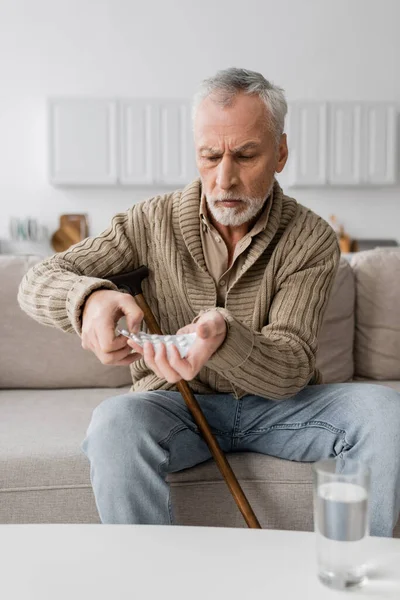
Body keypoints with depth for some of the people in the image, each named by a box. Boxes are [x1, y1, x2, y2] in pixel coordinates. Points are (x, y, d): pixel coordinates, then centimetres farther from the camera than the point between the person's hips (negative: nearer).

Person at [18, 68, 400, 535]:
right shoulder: (155, 221, -6)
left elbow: (292, 369, -16)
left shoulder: (312, 239, -8)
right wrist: (91, 298, -33)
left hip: (274, 405, 1)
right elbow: (36, 283, -7)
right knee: (115, 421, -34)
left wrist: (223, 339, -40)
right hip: (176, 405, -1)